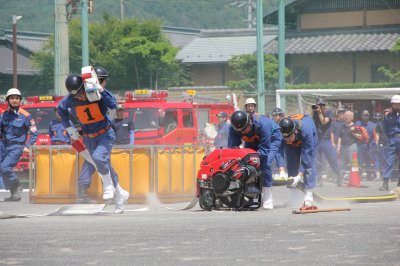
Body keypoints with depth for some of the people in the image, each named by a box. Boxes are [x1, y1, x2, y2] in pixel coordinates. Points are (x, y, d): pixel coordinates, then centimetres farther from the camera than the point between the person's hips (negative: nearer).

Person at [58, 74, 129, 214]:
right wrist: (68, 127, 7)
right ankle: (120, 194, 31)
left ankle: (108, 185, -7)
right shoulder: (70, 100, -11)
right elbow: (61, 109, 11)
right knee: (105, 166, 13)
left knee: (98, 157, -31)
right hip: (88, 138, 5)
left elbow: (113, 105, -38)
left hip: (105, 134, -5)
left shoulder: (97, 94, -21)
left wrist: (100, 90, -44)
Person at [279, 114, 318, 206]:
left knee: (308, 164, -17)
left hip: (308, 140, -3)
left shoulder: (306, 130, -45)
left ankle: (308, 194, -17)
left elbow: (306, 156, -40)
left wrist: (299, 175, -42)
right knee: (291, 164, -6)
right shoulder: (279, 132, -37)